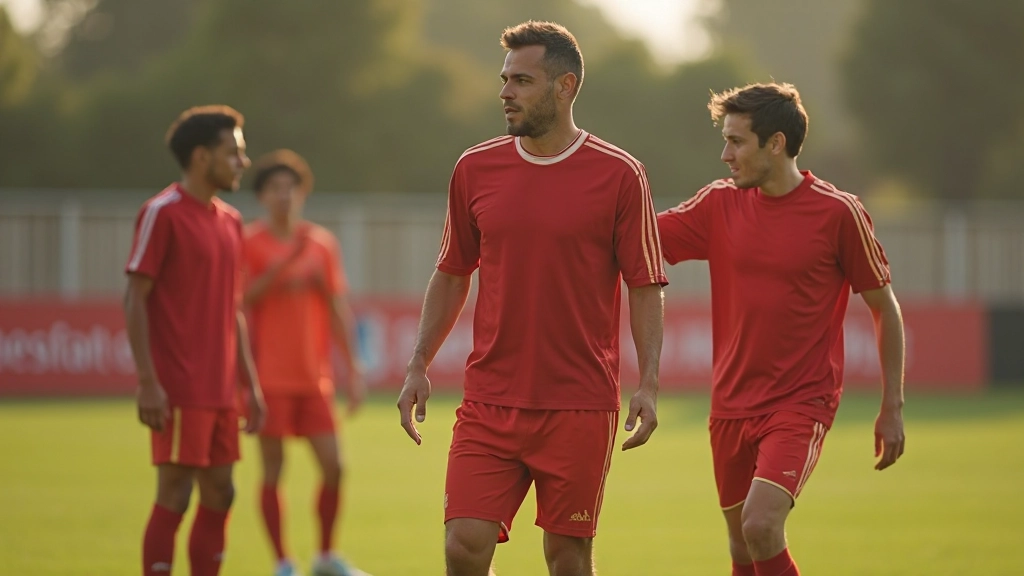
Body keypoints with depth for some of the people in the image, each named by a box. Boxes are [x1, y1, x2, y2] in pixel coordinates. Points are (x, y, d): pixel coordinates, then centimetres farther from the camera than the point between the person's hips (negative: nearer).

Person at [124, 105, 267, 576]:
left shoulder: (229, 220, 15)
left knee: (219, 495, 8)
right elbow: (135, 299, -11)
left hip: (221, 390, 8)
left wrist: (250, 383, 16)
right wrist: (148, 382, -17)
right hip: (179, 390, -8)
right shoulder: (163, 213, -9)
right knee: (174, 496, -7)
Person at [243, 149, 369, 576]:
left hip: (314, 378, 3)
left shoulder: (322, 243, 9)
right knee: (273, 471, -1)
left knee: (333, 465, 0)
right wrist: (280, 267, -19)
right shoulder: (248, 242, -1)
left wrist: (353, 371, 7)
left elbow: (340, 310, 11)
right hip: (269, 378, -3)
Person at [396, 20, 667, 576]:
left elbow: (646, 286, -1)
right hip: (488, 401, 2)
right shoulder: (475, 169, 6)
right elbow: (451, 275, 15)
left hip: (580, 405, -2)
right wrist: (419, 365, 8)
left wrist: (648, 384, -11)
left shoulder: (618, 175, -3)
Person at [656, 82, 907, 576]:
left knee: (762, 525, -23)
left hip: (802, 402, -5)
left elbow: (885, 308, -1)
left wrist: (892, 408, -2)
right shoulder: (719, 205, 4)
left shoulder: (838, 213, -8)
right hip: (732, 405, 5)